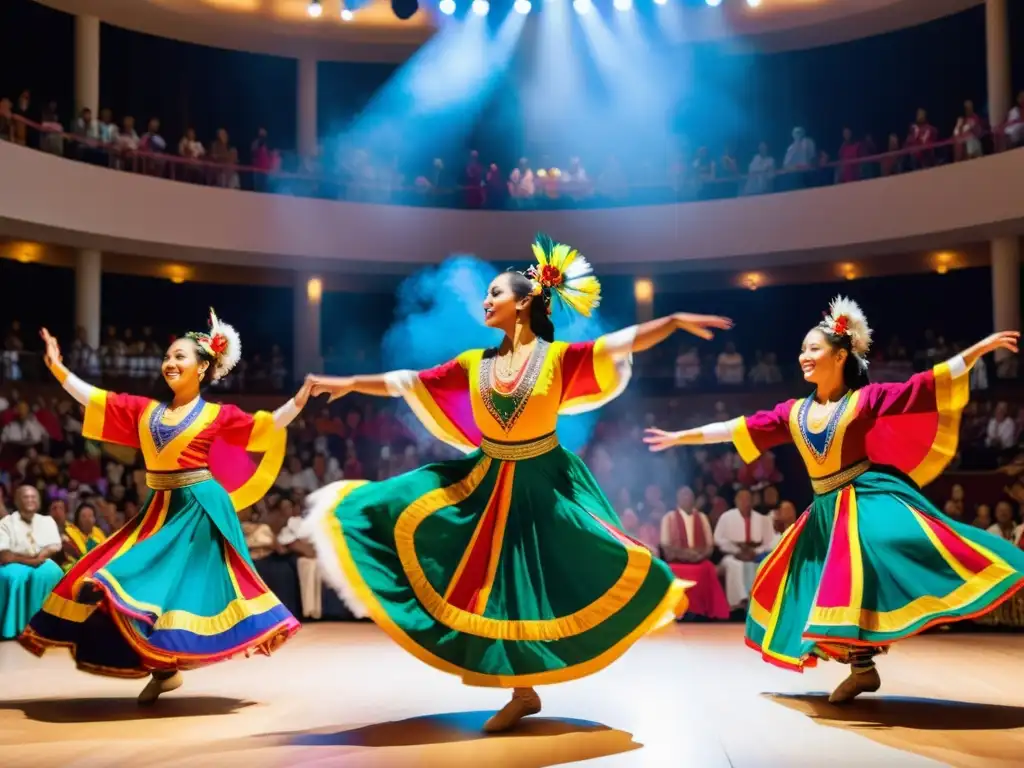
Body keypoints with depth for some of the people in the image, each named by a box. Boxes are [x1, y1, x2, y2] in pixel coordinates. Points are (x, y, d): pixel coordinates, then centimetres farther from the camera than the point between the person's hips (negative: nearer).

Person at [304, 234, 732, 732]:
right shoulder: (475, 364, 1)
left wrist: (674, 322, -32)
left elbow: (622, 343, -20)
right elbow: (409, 383, 6)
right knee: (495, 588, 1)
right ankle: (522, 692, 11)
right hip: (488, 483, 3)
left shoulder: (559, 357, -9)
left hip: (543, 486, -3)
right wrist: (349, 384, 8)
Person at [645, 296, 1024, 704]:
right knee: (835, 588, 5)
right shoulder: (793, 412, 9)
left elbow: (927, 385, -8)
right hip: (828, 510, 6)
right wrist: (681, 437, 10)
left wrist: (981, 348, -14)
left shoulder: (866, 398, -3)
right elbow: (738, 429, 10)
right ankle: (862, 668, 12)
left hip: (869, 499, -6)